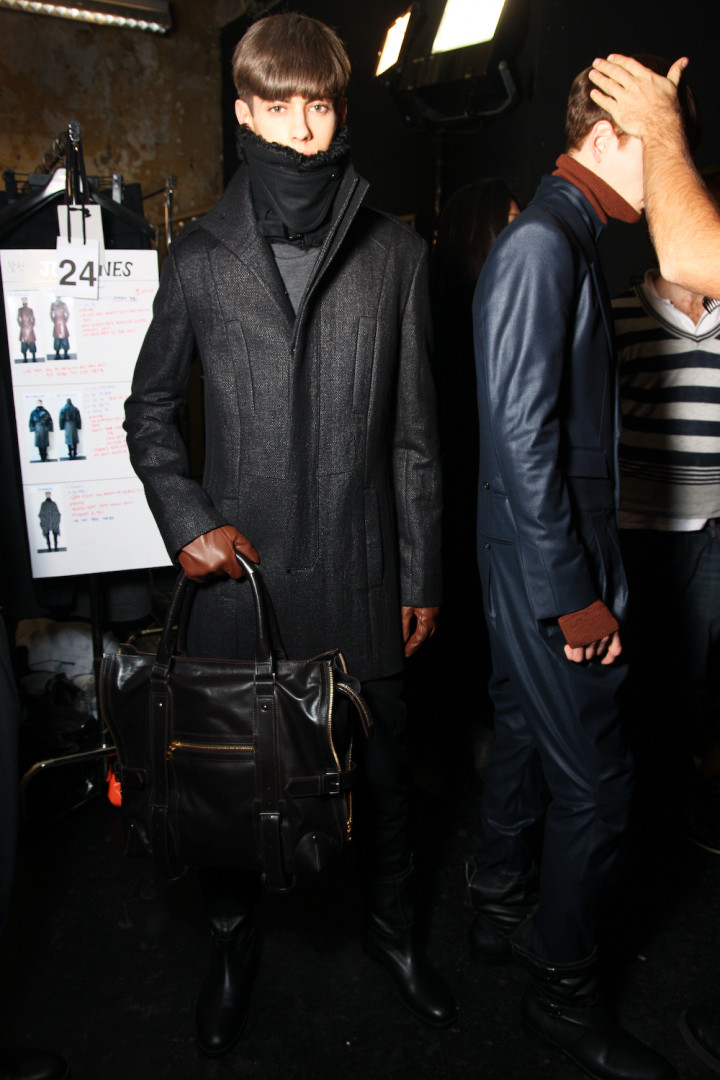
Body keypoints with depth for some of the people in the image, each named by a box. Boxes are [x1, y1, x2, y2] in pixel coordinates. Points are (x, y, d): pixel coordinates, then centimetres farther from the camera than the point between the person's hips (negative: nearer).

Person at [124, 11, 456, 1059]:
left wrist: (421, 575, 3)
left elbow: (415, 432, 3)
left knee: (382, 761, 15)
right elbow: (150, 406, 10)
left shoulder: (395, 253, 3)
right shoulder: (200, 257, 2)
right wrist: (184, 518, -5)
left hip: (361, 570, 0)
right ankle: (233, 942, 41)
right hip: (240, 569, 0)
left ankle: (392, 922, 43)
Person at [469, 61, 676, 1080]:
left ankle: (502, 911, 40)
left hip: (552, 561, 10)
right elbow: (522, 435, -22)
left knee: (528, 741, 20)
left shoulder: (567, 240, 15)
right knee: (593, 783, 2)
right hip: (550, 569, -10)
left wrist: (583, 576, 14)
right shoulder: (542, 243, -15)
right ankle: (564, 990, 23)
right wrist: (575, 596, -18)